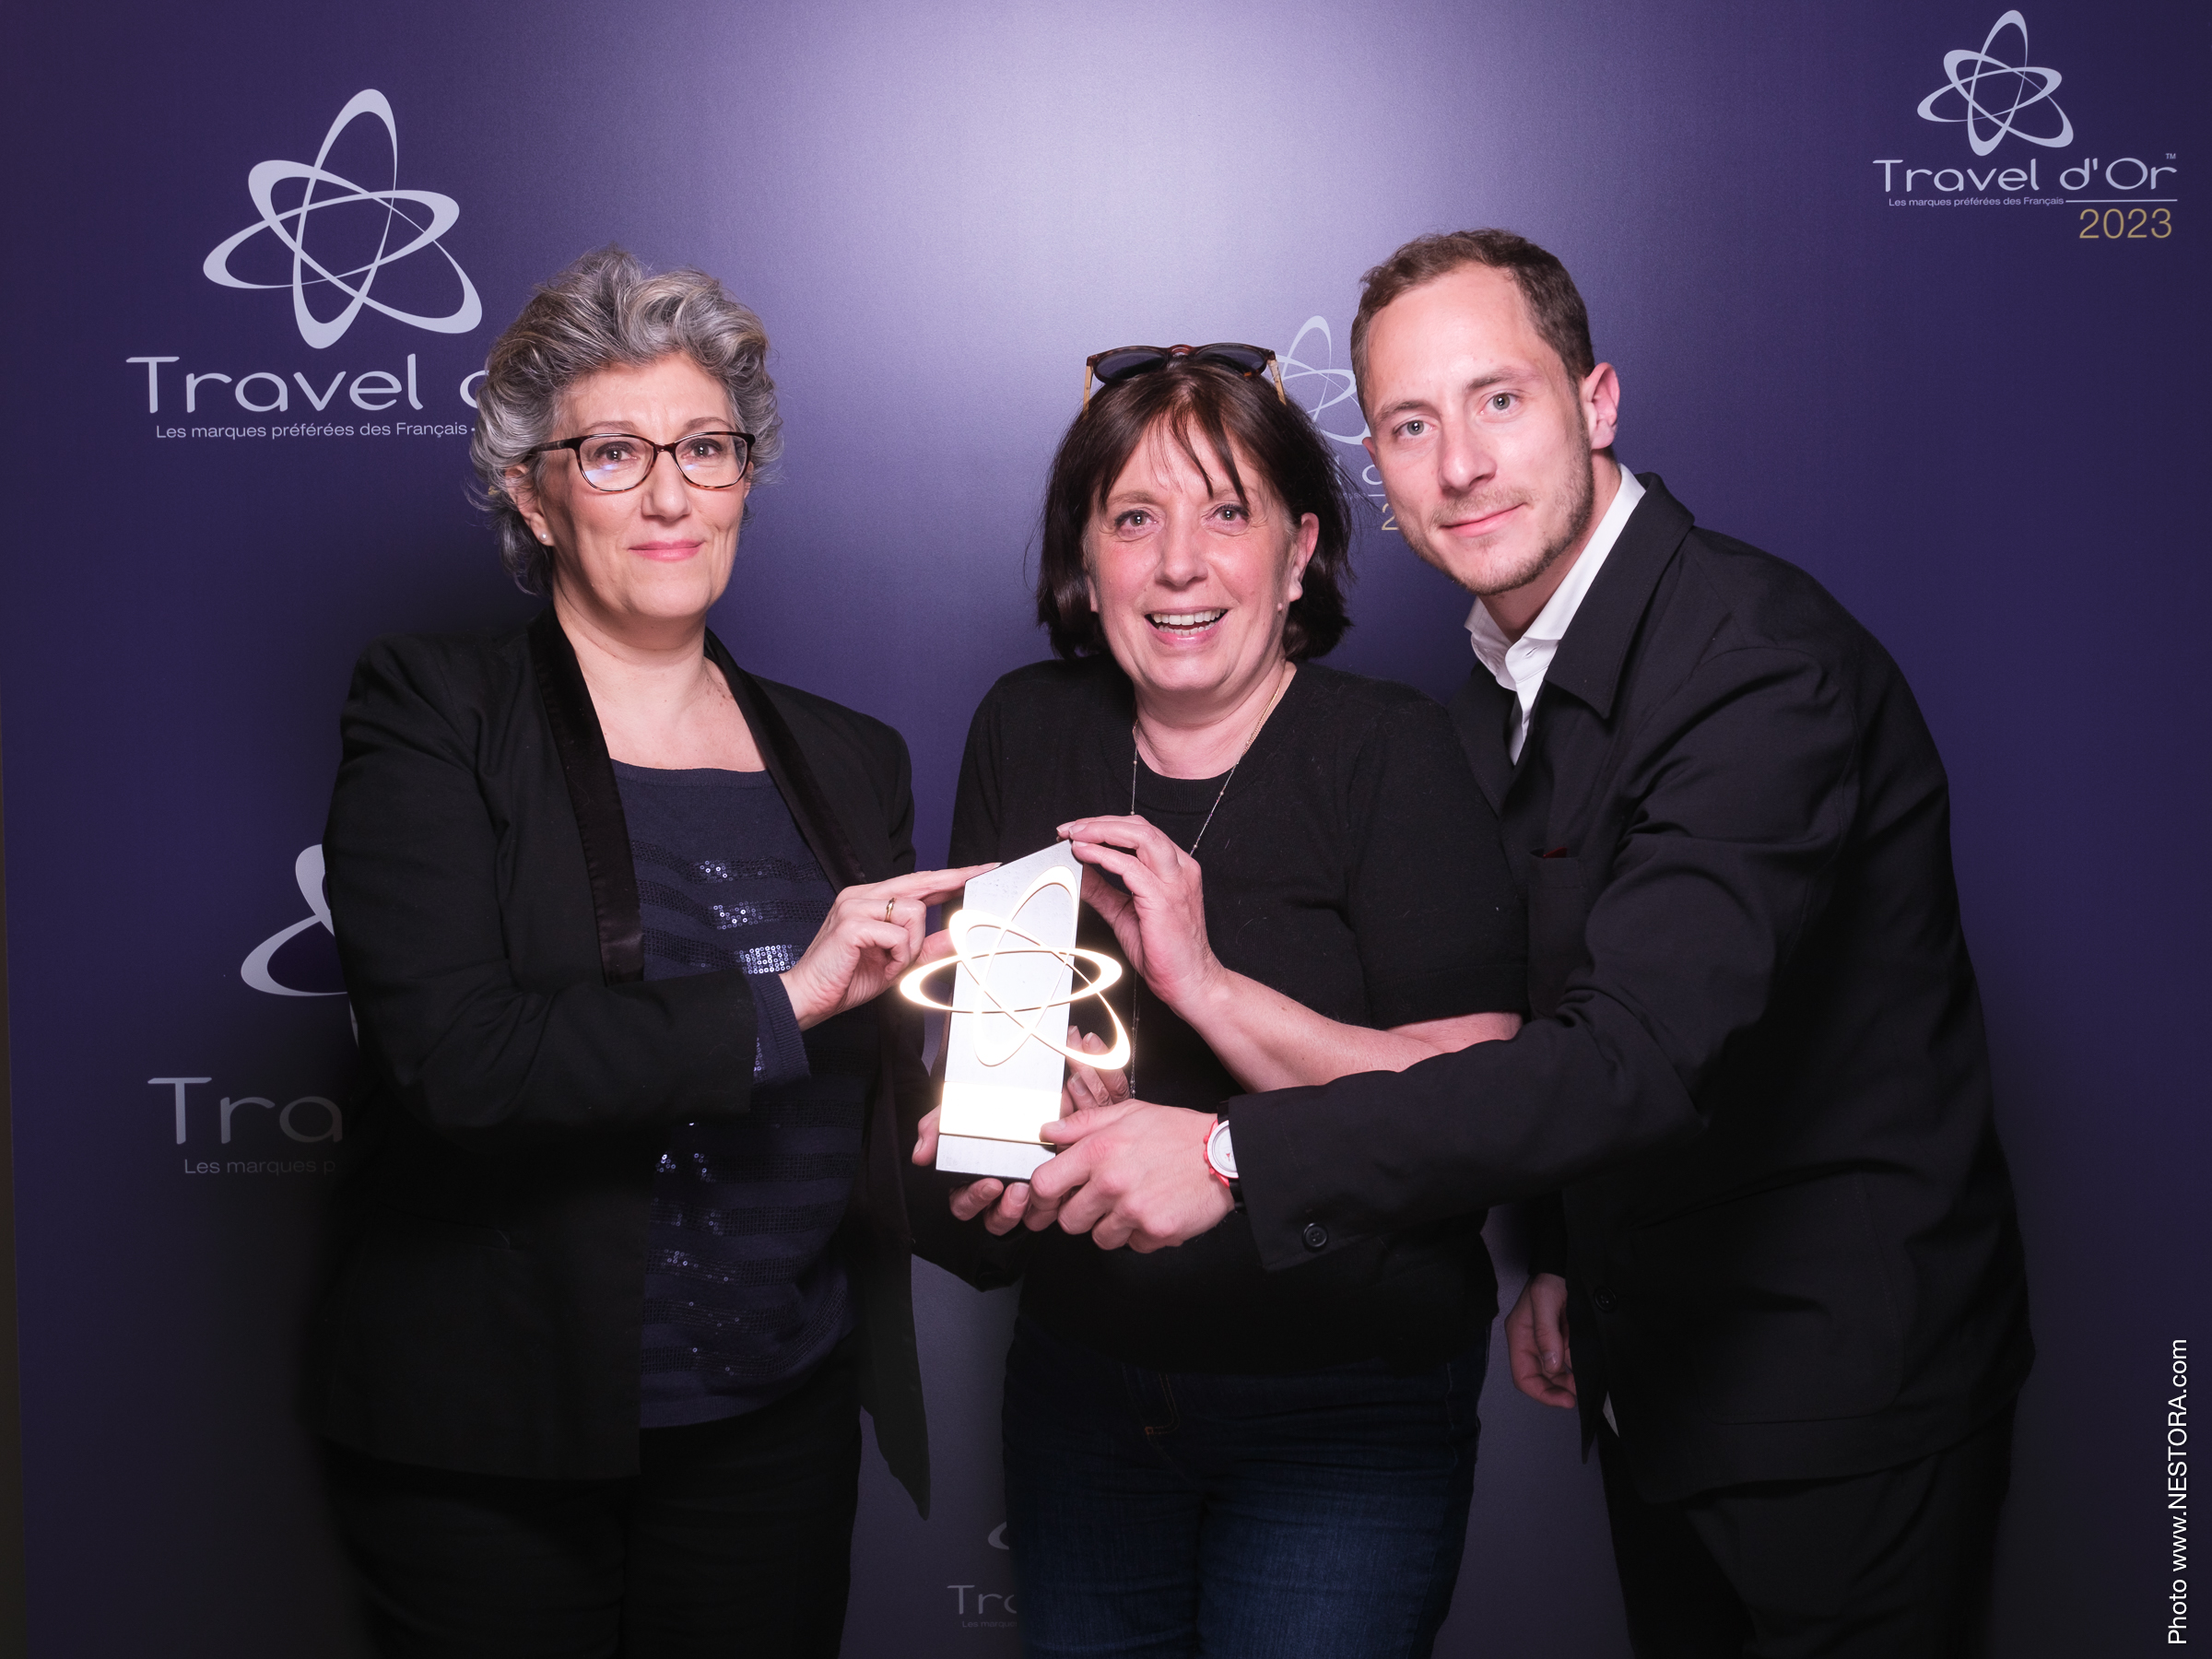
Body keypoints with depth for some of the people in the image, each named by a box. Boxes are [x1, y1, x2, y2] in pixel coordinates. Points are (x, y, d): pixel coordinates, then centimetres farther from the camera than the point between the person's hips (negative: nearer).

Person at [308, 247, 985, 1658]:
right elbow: (445, 1052, -20)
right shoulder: (433, 719, -6)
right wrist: (783, 1001, -21)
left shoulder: (850, 761, 8)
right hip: (492, 1444, -3)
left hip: (777, 1431, 4)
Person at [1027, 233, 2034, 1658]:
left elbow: (1647, 1048, -35)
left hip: (1845, 1394, -7)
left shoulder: (1763, 658, -25)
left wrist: (1239, 1157, -37)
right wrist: (1564, 1255, 5)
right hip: (1657, 1377, 8)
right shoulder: (1494, 708, 4)